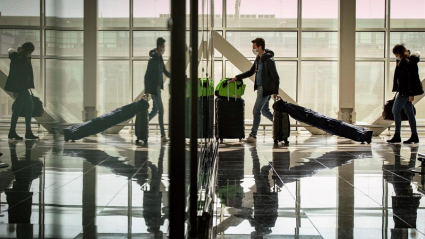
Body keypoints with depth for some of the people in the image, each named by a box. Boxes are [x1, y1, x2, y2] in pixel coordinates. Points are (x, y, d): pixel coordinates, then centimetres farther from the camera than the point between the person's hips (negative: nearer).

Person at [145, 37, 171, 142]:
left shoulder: (160, 58, 9)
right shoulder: (152, 60, -18)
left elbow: (165, 71, 18)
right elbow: (147, 76, -18)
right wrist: (146, 91, -18)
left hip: (158, 87, 9)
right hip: (153, 88, -9)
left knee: (155, 109, 17)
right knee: (161, 110, -7)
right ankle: (163, 135, -3)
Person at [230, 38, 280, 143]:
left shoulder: (269, 60, -17)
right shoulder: (258, 59, 10)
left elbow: (275, 77, -16)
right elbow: (251, 72, 20)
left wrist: (275, 92, -18)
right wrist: (237, 77, 12)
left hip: (266, 89, -9)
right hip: (260, 88, 9)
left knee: (256, 111, -5)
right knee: (265, 111, 16)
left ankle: (253, 135, 3)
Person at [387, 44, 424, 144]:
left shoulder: (409, 62, -15)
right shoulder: (402, 62, 15)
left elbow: (412, 78, -19)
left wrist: (411, 93, -22)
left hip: (406, 91, -10)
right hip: (403, 91, 10)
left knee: (396, 111, -7)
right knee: (409, 113, 10)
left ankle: (397, 136, -4)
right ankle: (414, 136, 13)